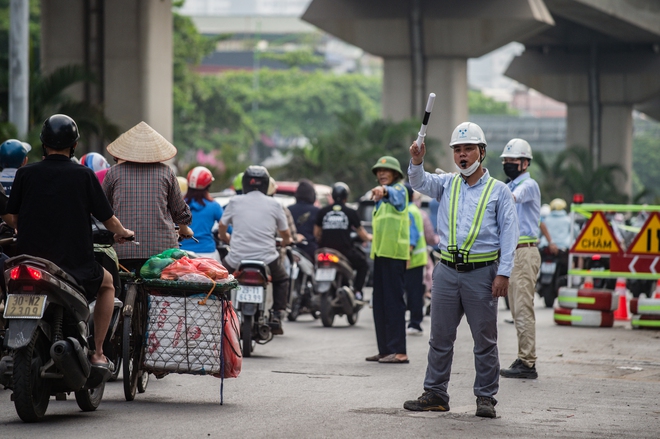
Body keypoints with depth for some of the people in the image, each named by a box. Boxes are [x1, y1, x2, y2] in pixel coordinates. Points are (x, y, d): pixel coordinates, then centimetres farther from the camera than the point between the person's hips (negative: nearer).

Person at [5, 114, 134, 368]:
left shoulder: (25, 174, -2)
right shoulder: (84, 176, -6)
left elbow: (11, 218, 3)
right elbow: (107, 218, -1)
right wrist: (122, 233, 22)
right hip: (75, 265, -2)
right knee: (107, 283, 29)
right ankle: (97, 353, 20)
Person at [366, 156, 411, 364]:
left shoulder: (399, 190, -6)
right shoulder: (380, 199, 22)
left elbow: (395, 195, -32)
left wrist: (383, 190, -53)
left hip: (394, 253, -10)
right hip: (380, 252, 10)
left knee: (394, 302, -12)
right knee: (380, 302, 10)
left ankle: (399, 351, -14)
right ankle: (385, 349, 15)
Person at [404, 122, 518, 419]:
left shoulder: (498, 190, 3)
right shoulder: (447, 185, 13)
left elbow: (508, 234, -1)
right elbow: (420, 182, -4)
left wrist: (503, 273, -10)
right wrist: (416, 162, -26)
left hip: (481, 273, -3)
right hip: (447, 271, 3)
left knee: (485, 339, 1)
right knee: (440, 336, 8)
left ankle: (486, 397, 8)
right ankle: (435, 394, 15)